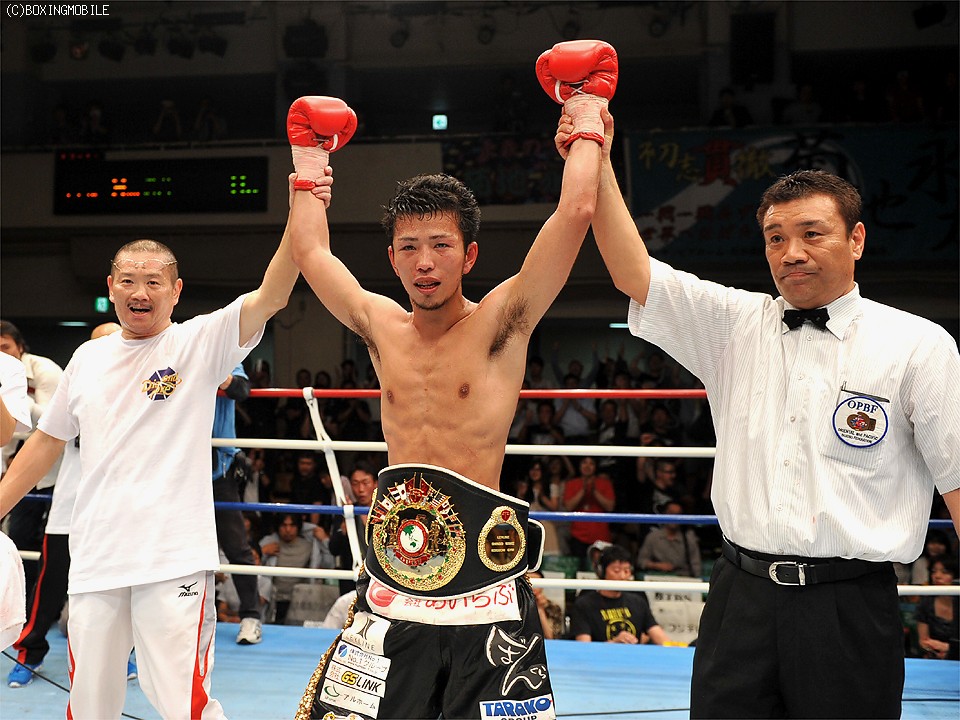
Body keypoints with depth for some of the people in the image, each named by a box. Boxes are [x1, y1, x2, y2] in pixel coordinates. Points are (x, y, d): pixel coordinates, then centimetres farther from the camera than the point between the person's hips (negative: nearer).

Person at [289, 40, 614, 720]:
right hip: (391, 583, 4)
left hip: (484, 586, -4)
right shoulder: (381, 326, 8)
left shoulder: (500, 323, -4)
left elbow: (575, 213, -12)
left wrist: (588, 121, 0)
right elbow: (310, 249, 20)